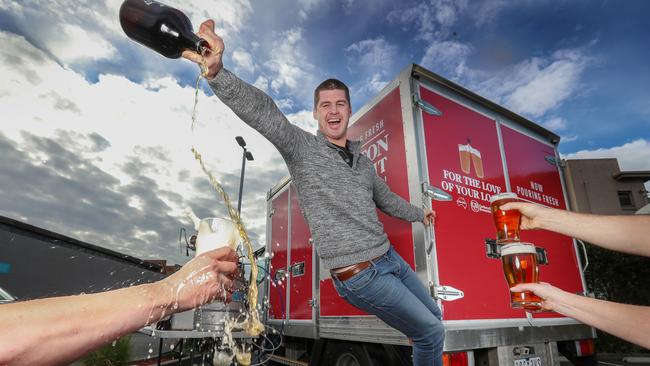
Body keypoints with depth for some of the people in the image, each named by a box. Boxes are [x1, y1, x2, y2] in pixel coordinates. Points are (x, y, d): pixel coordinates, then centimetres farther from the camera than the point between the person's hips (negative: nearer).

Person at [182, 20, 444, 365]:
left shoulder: (363, 161, 8)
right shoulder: (302, 147, -12)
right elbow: (261, 111, -30)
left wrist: (418, 214, 39)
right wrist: (216, 71, -46)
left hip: (391, 259, 8)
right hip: (361, 276, -7)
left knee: (433, 316, 25)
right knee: (432, 333, 7)